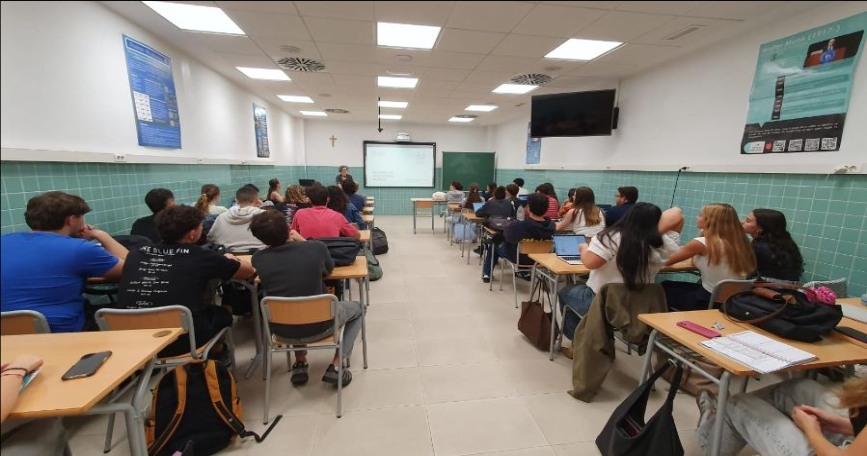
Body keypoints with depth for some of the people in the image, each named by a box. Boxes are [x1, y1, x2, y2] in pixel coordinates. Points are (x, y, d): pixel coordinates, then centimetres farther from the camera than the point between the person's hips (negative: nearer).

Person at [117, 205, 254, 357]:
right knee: (224, 313, 22)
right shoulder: (200, 257, -8)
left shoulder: (135, 255, 3)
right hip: (180, 342, -5)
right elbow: (248, 270, 5)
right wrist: (228, 261, 26)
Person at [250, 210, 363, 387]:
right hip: (318, 326, -3)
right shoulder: (316, 247, -15)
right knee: (357, 308, 24)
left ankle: (300, 364, 29)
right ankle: (335, 367, 13)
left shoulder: (258, 258, -9)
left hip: (282, 330, 4)